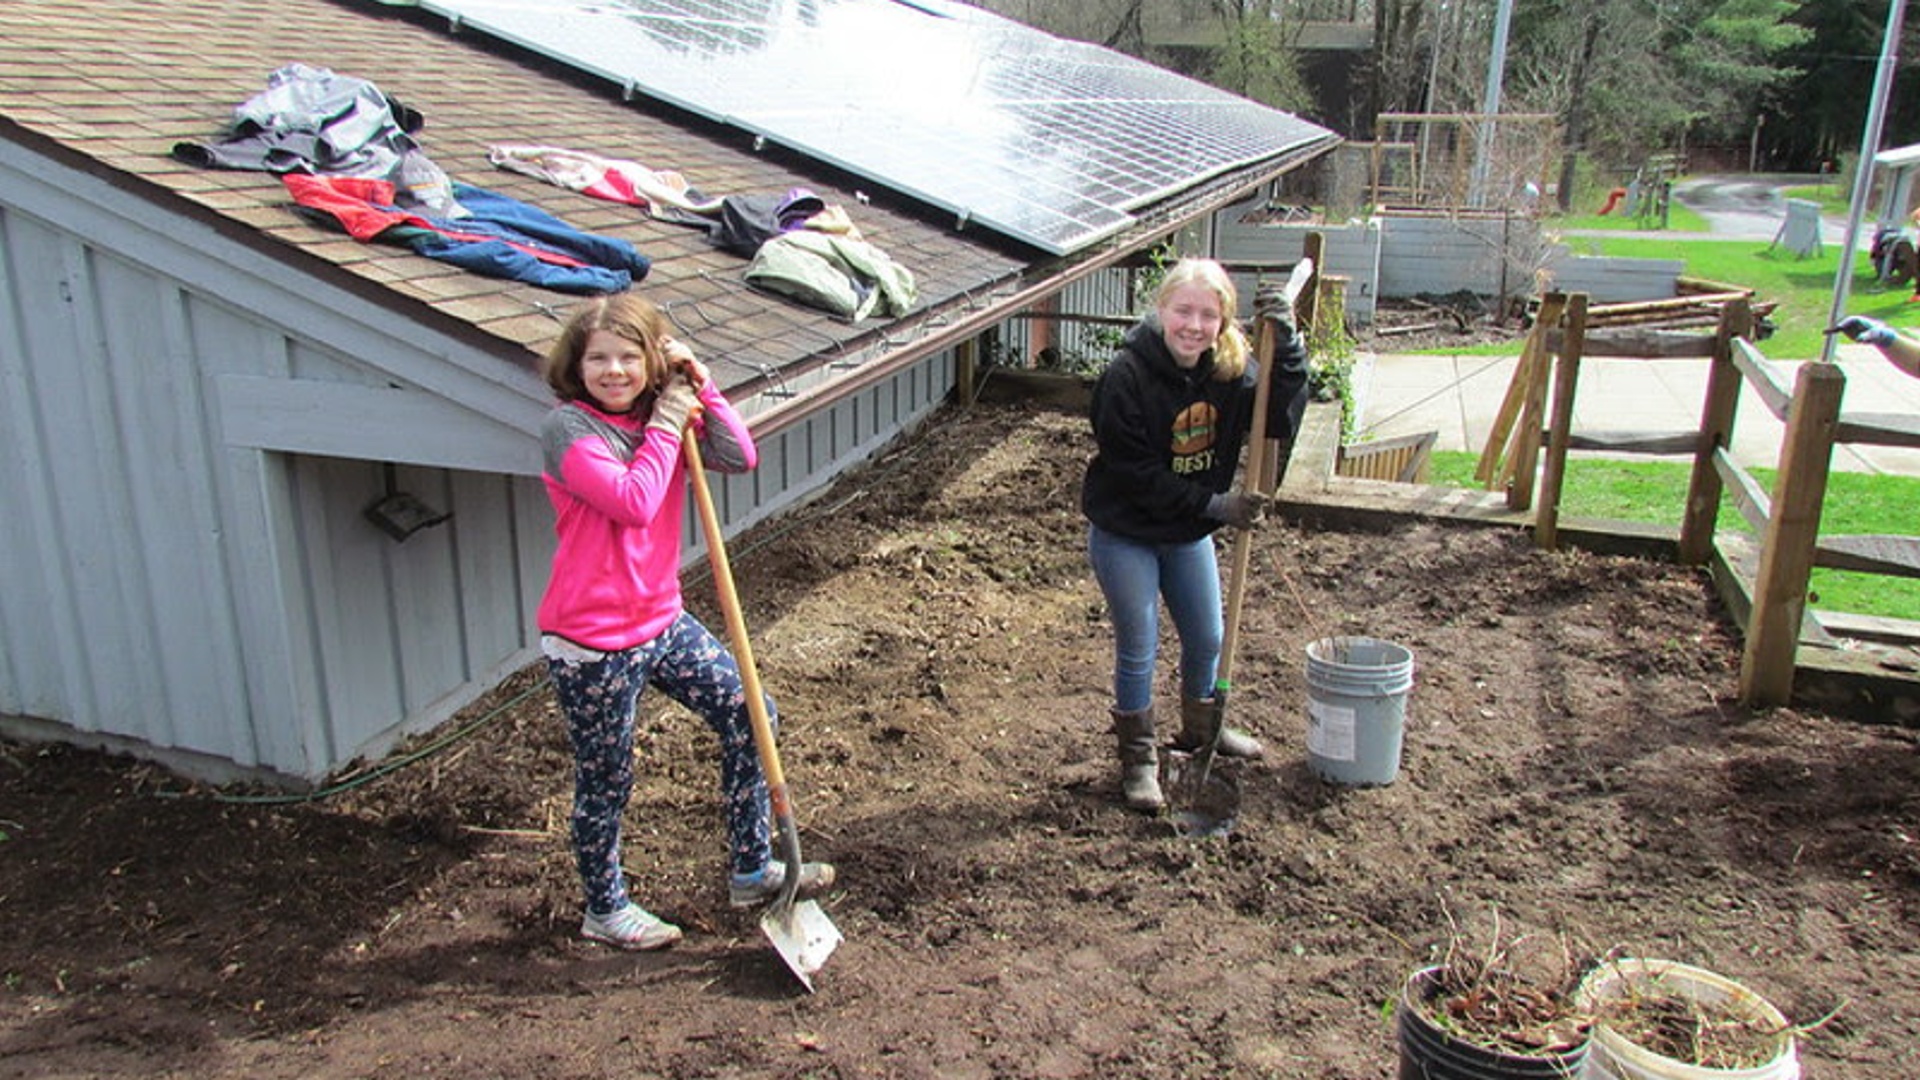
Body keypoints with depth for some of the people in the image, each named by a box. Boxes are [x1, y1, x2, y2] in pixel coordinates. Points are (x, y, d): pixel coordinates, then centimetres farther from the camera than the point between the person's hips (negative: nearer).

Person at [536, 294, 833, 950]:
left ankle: (751, 870, 26)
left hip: (661, 620, 7)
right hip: (593, 645, -7)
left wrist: (701, 389, -13)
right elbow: (634, 502, -27)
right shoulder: (568, 428, -16)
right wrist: (666, 424, -18)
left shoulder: (669, 413, 5)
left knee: (749, 718, 9)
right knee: (605, 782, 10)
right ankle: (605, 909, 34)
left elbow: (740, 458, -7)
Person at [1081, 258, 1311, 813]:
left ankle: (1200, 731, 45)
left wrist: (1286, 345, -28)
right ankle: (1138, 759, 24)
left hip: (1190, 533, 6)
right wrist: (1216, 505, -26)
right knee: (1137, 652, 5)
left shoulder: (1230, 370, -8)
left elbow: (1281, 419, -16)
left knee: (1207, 640, 19)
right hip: (1125, 534, -6)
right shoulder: (1126, 377, -25)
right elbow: (1136, 475, -25)